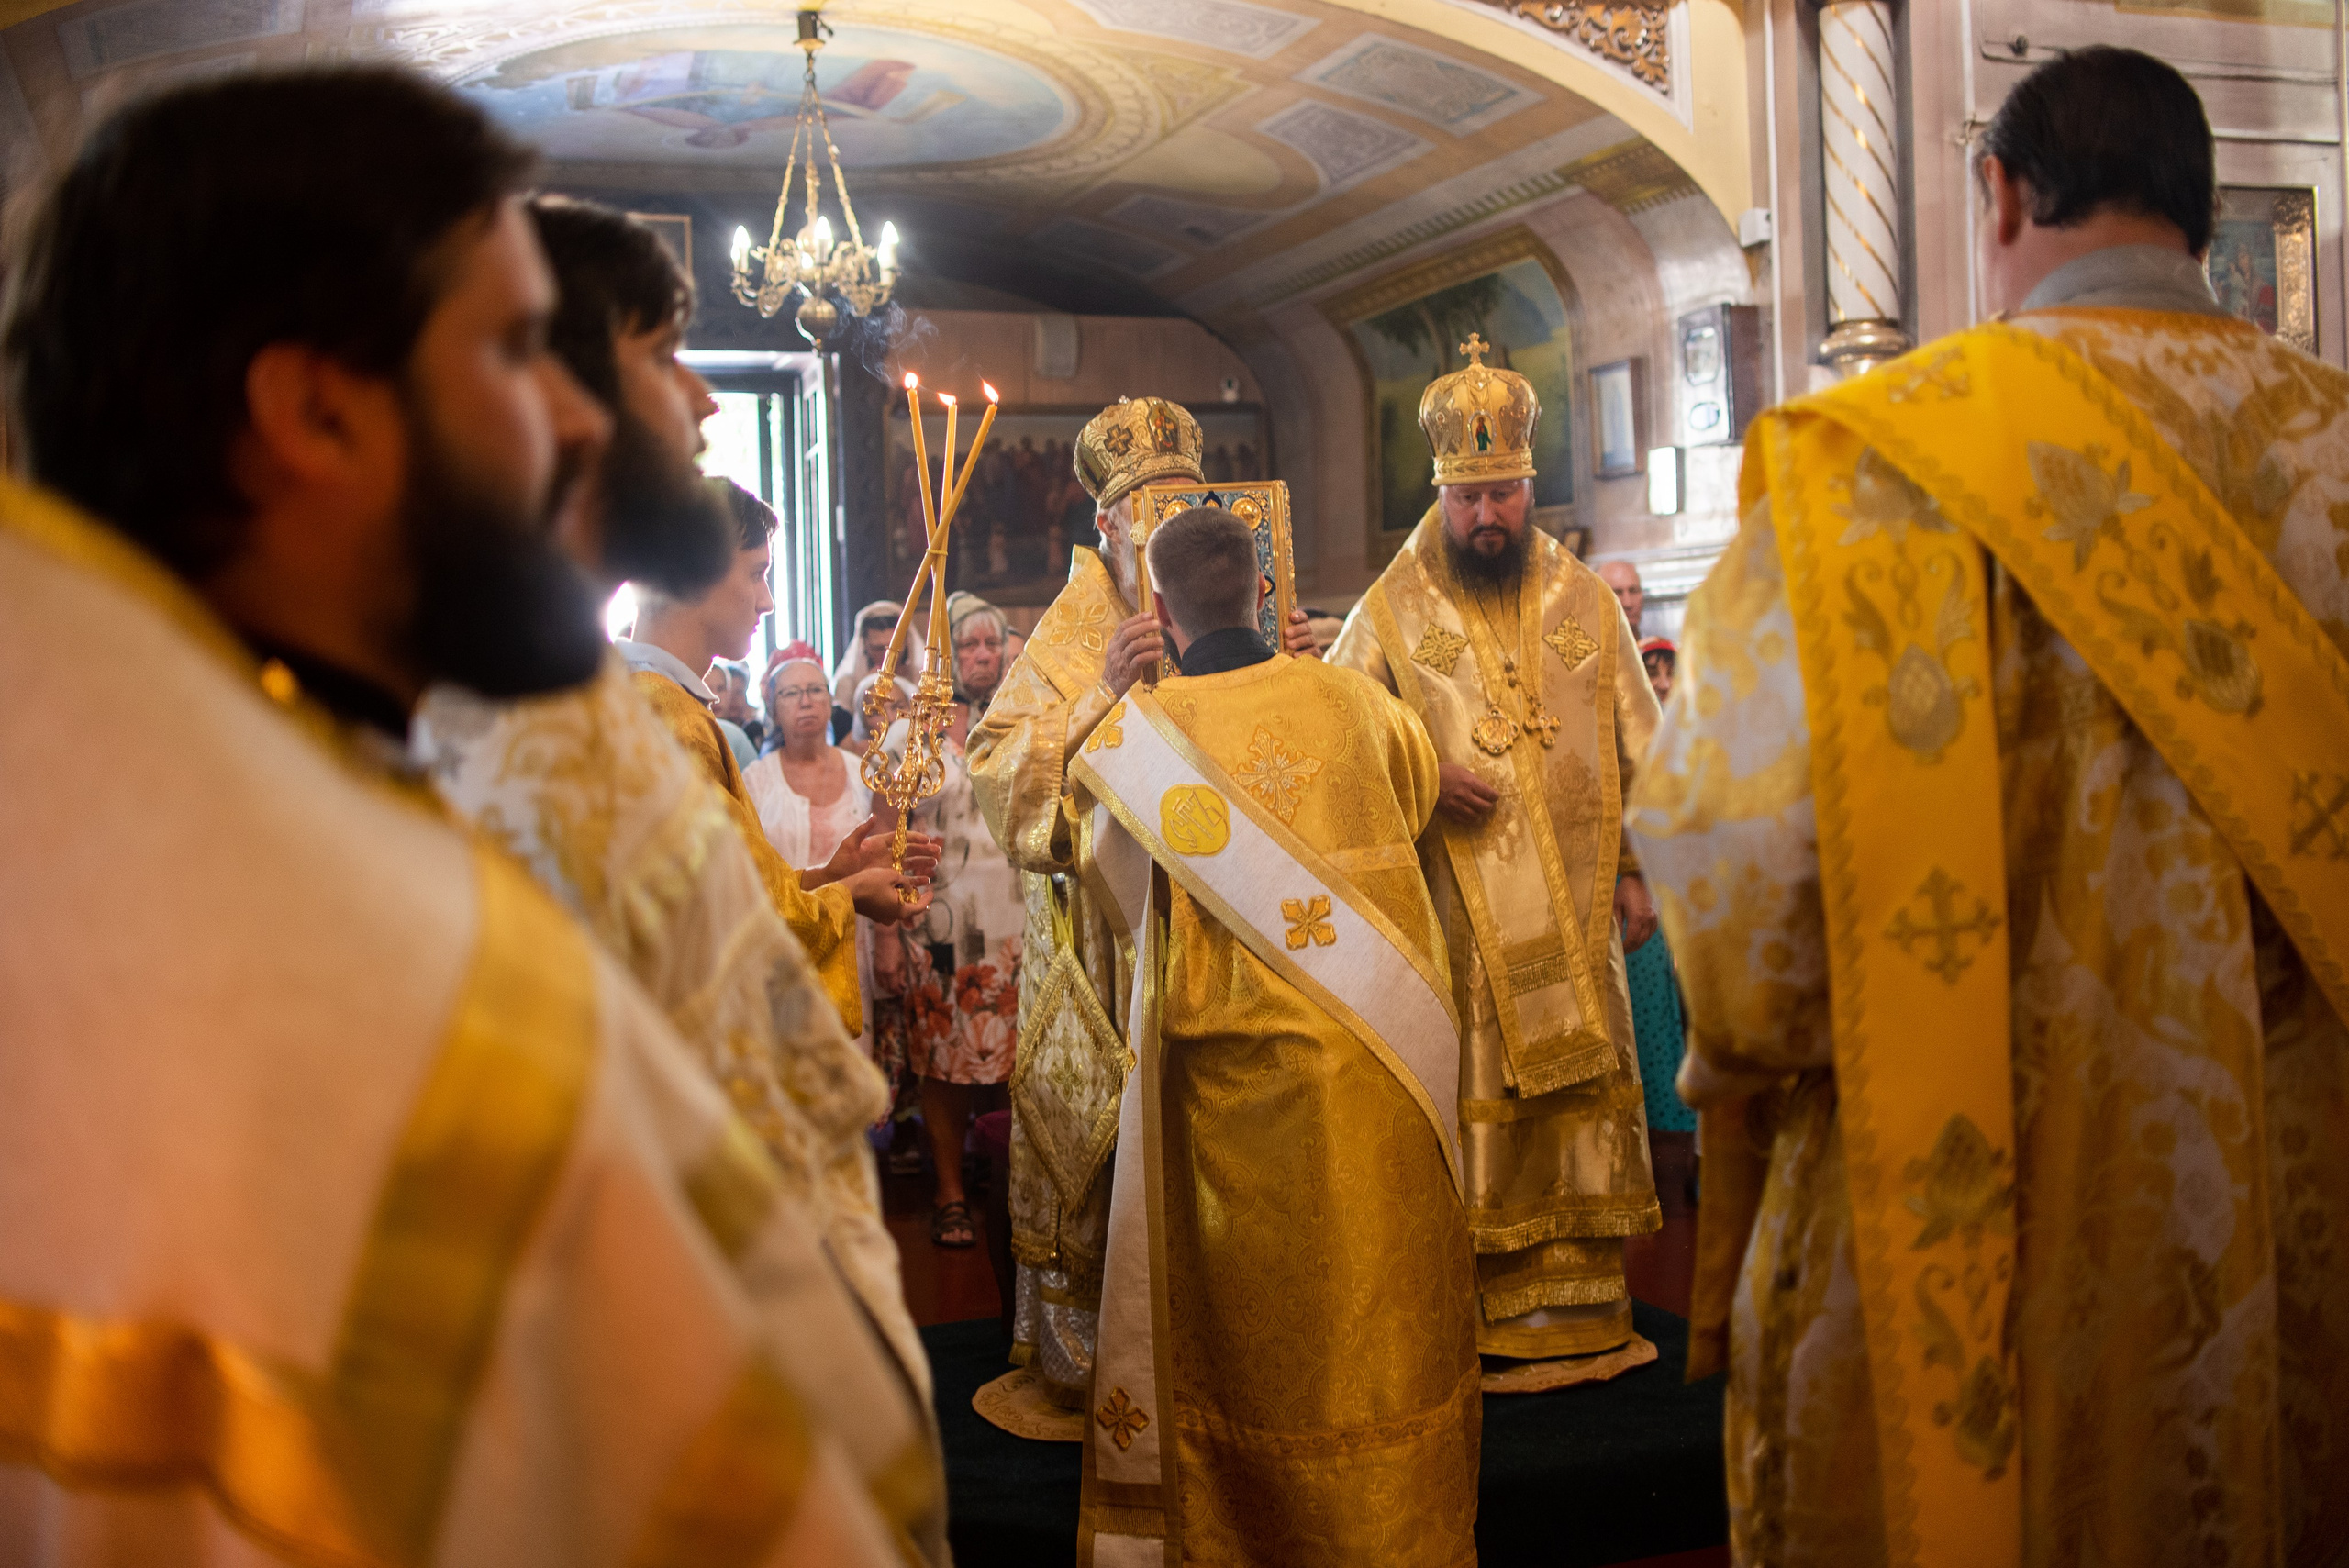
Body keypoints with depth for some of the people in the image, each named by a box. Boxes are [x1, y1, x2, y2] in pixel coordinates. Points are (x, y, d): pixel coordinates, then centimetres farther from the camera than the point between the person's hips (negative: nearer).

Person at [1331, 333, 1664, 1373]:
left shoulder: (1585, 603, 9)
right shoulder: (1391, 613, 2)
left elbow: (1639, 749, 12)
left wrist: (1635, 870, 5)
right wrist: (1420, 778, -13)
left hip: (1573, 913, 3)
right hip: (1451, 919, -2)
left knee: (1578, 1094, 6)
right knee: (1464, 1108, -2)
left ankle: (1580, 1298, 17)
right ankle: (1473, 1303, 8)